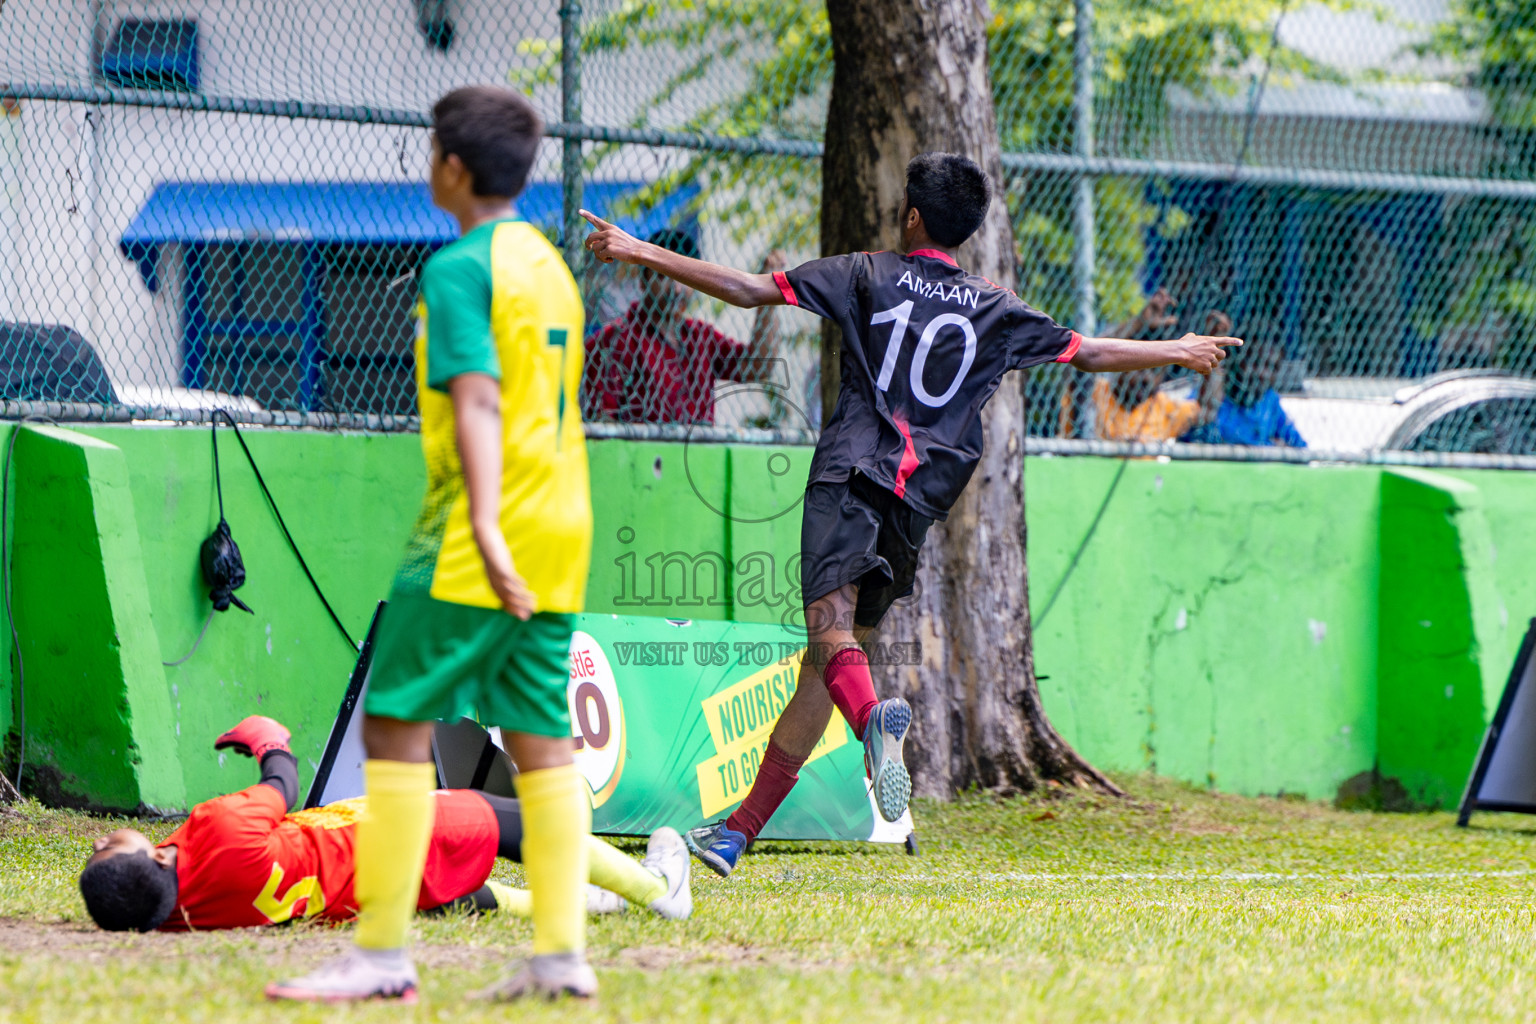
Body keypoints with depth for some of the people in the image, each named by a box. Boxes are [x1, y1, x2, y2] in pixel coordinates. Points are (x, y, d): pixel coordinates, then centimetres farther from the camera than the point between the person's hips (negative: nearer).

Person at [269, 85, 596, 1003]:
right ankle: (562, 954, 2)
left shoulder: (460, 268, -9)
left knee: (398, 722, -5)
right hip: (559, 530, 8)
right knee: (541, 738, 7)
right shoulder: (550, 264, 16)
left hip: (478, 542, -8)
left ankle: (382, 955, -8)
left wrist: (485, 524, -29)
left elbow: (478, 397, -20)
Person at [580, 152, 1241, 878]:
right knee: (820, 664, 9)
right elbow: (1089, 353, 23)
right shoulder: (994, 310, 17)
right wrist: (1177, 351, 40)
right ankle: (738, 831, 10)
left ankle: (873, 718, -58)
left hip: (850, 473, -4)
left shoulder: (868, 276, 9)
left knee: (830, 624, -24)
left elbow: (749, 290, 4)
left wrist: (641, 252, 10)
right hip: (919, 499, 4)